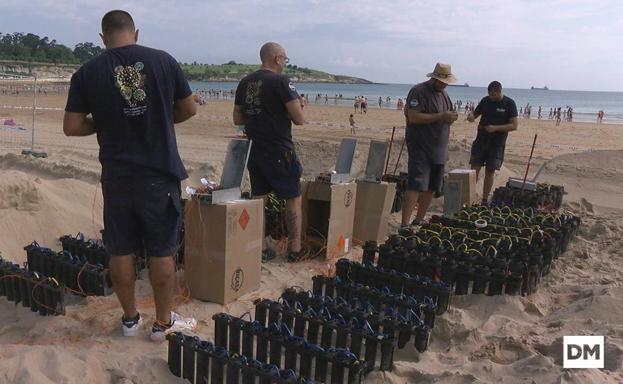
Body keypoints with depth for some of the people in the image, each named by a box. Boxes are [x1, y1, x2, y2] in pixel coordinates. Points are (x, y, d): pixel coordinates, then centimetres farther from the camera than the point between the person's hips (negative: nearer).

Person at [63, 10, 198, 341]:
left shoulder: (87, 73, -2)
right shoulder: (163, 61, -3)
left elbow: (71, 127, -1)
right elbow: (189, 109, 5)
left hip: (117, 175, 1)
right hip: (159, 173, -1)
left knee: (121, 251, 14)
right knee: (161, 251, 9)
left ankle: (130, 319, 27)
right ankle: (163, 322, 20)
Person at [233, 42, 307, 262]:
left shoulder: (244, 83, 8)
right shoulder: (281, 81, -12)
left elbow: (237, 119, 14)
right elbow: (299, 120, -15)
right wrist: (284, 112, 5)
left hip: (253, 151, 6)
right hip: (279, 151, -6)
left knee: (258, 199, 12)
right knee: (293, 199, 6)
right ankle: (294, 249, 11)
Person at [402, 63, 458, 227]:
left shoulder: (443, 93, 18)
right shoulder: (418, 91, -10)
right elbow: (413, 117, -21)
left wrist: (451, 118, 5)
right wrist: (441, 116, -21)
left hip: (438, 149, 8)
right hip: (420, 147, -8)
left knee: (431, 188, 10)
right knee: (415, 186, -16)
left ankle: (419, 221, 22)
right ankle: (405, 224, -16)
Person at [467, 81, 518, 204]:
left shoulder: (509, 104, -6)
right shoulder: (485, 100, 3)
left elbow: (514, 126, -9)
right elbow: (476, 113, 16)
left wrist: (496, 128, -21)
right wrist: (471, 116, -9)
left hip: (497, 144, -2)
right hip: (480, 141, 2)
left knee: (490, 171, 4)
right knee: (474, 168, -5)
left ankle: (485, 200, 13)